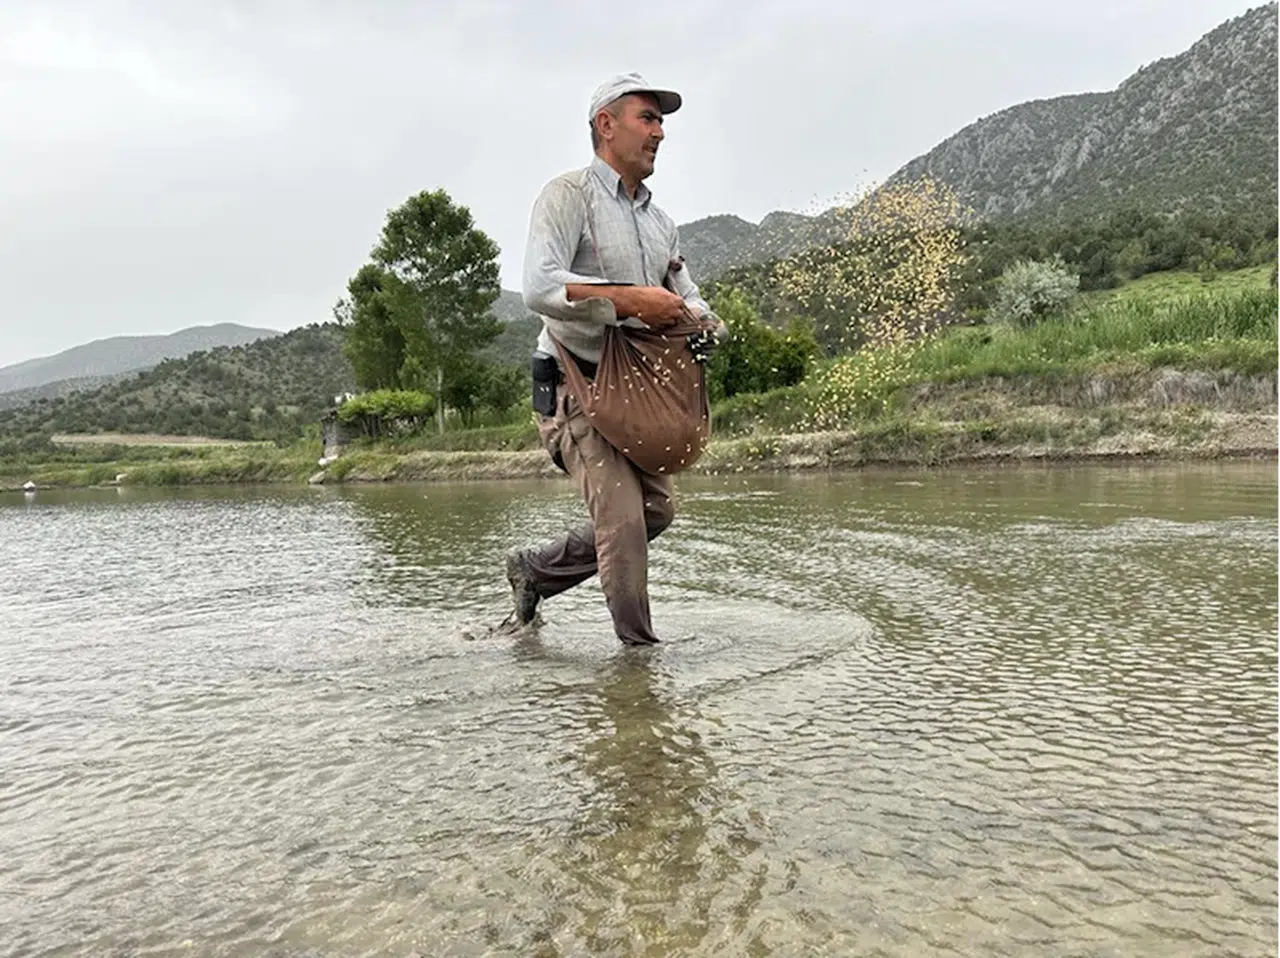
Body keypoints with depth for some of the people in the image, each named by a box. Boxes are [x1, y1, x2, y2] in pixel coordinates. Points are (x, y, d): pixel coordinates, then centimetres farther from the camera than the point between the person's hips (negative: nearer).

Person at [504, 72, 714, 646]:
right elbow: (537, 287, -22)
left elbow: (689, 298, 21)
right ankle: (640, 648, 2)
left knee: (656, 511, 10)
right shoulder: (569, 195, -7)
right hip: (575, 384, -8)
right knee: (623, 516, -14)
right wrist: (630, 299, -26)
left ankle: (533, 569, 25)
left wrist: (696, 320, -3)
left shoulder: (659, 221, 18)